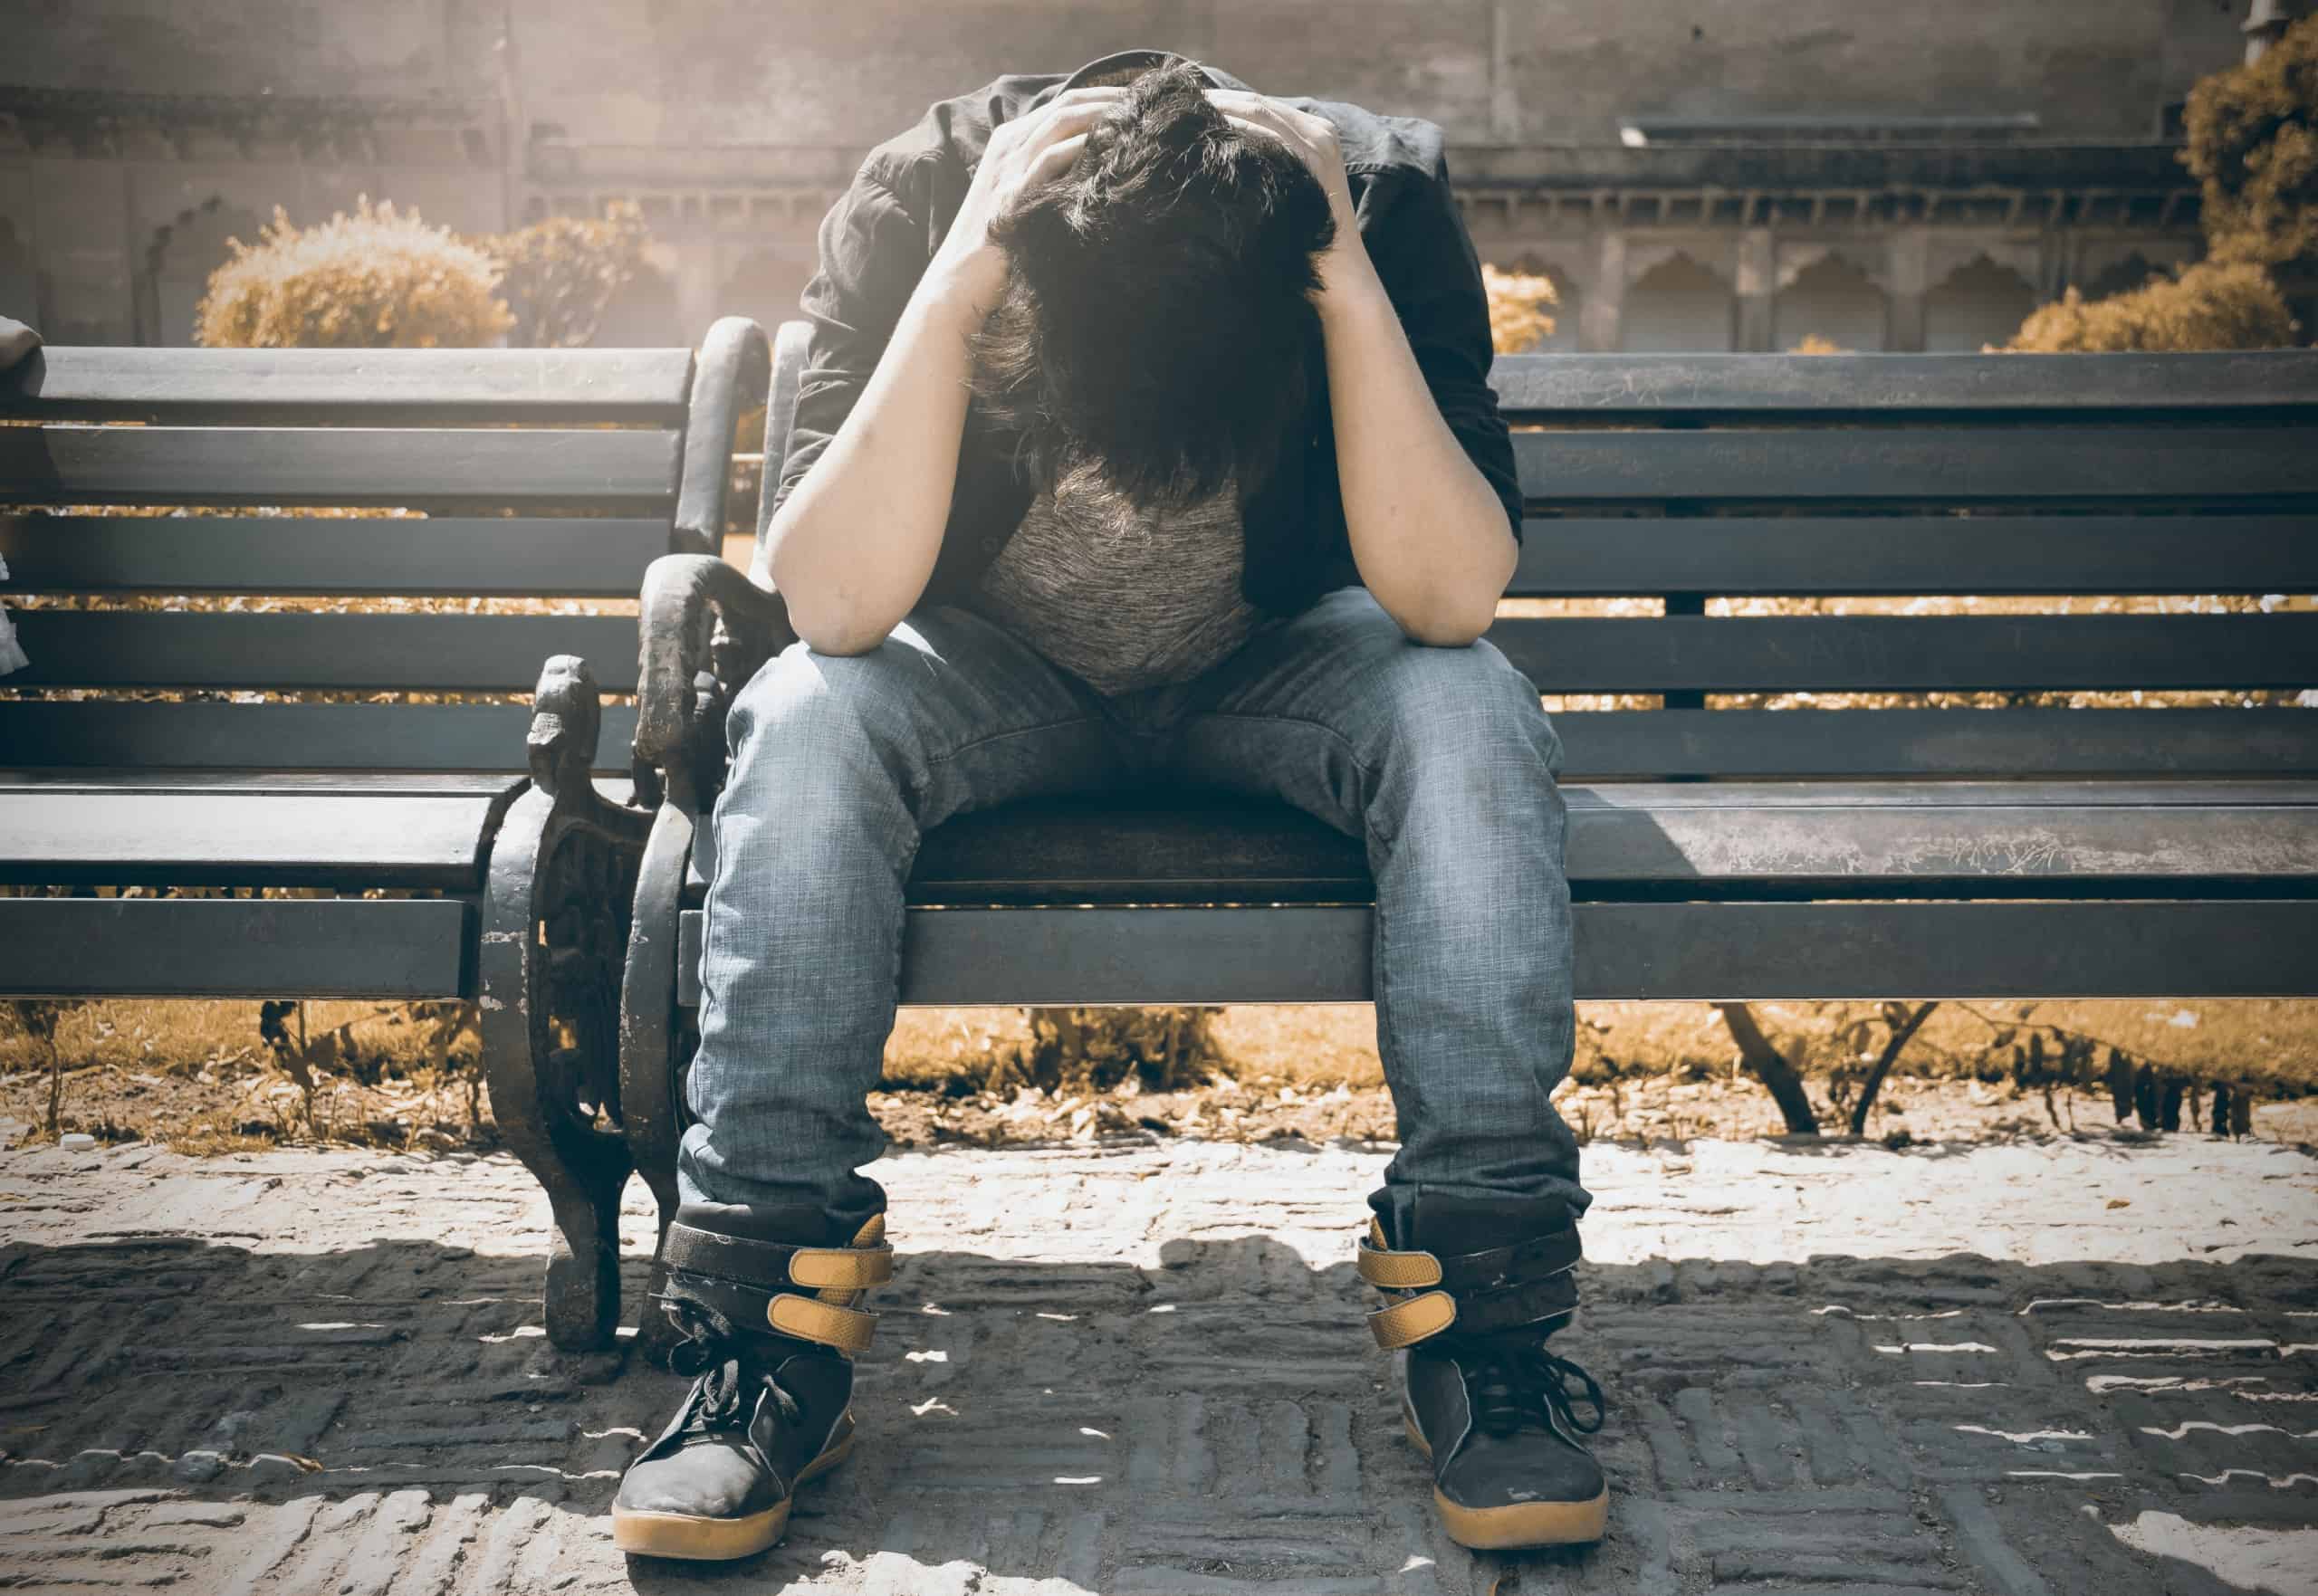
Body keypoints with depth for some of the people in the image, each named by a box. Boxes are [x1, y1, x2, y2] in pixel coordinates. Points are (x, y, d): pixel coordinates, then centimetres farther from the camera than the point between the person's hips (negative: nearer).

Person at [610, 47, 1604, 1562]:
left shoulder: (1383, 197, -25)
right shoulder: (919, 201, -25)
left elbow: (1449, 598, -32)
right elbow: (835, 604, -35)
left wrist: (1354, 292, -40)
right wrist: (952, 286, -41)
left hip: (1274, 663, 0)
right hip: (997, 673, 0)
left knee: (1470, 716, -32)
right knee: (804, 723, -31)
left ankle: (1483, 1312, -24)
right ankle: (777, 1320, -24)